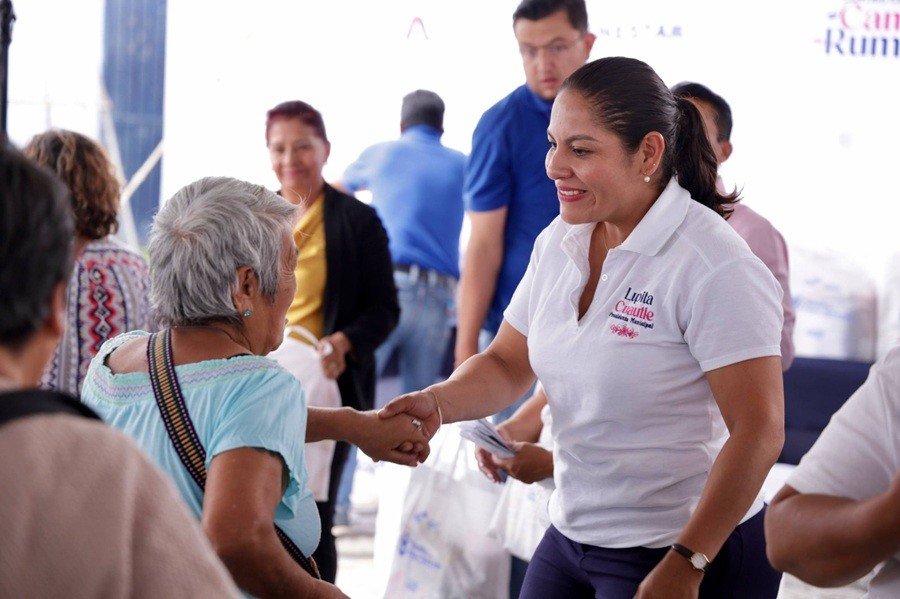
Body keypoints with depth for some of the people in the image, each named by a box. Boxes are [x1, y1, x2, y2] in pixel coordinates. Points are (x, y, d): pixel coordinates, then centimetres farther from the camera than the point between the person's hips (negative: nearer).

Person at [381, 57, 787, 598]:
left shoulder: (713, 267, -18)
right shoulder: (558, 243, 4)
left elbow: (758, 431, -20)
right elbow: (508, 366, 12)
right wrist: (438, 403, -9)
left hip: (695, 550, -7)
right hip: (571, 535, 7)